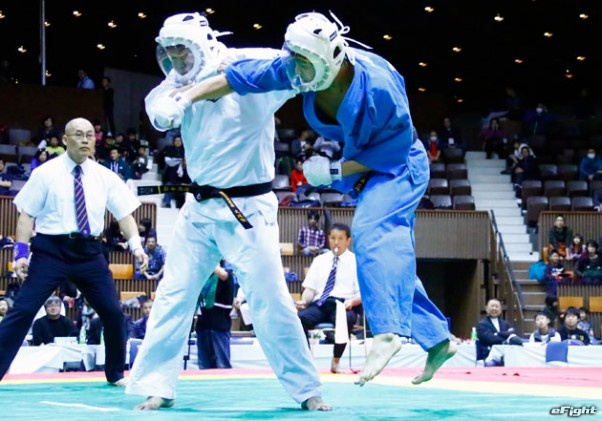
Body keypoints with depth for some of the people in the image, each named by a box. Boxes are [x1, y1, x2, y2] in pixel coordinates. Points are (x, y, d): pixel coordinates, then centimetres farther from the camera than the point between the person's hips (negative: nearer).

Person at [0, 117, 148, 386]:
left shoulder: (104, 177, 6)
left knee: (112, 312, 3)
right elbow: (26, 214, -2)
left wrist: (136, 246, -9)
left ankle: (116, 374, 21)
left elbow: (124, 213, 6)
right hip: (51, 250, -3)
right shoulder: (46, 173, -2)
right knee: (23, 310, -9)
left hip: (89, 252, 3)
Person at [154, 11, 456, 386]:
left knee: (371, 231, -31)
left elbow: (394, 150, -25)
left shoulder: (379, 86, -33)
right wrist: (185, 99, -17)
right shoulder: (297, 69, -16)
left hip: (400, 166, -8)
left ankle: (388, 332, -38)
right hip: (363, 166, 8)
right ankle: (437, 338, 20)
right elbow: (239, 76, -11)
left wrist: (335, 171, -24)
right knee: (391, 256, 11)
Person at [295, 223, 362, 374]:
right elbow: (310, 288, 15)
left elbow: (363, 293, 3)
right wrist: (304, 301, -7)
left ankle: (335, 362, -26)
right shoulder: (319, 260, 20)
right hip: (319, 304, 3)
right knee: (299, 318, -31)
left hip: (344, 305, -3)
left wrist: (352, 301, -20)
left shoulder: (356, 262, 10)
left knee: (345, 320, -40)